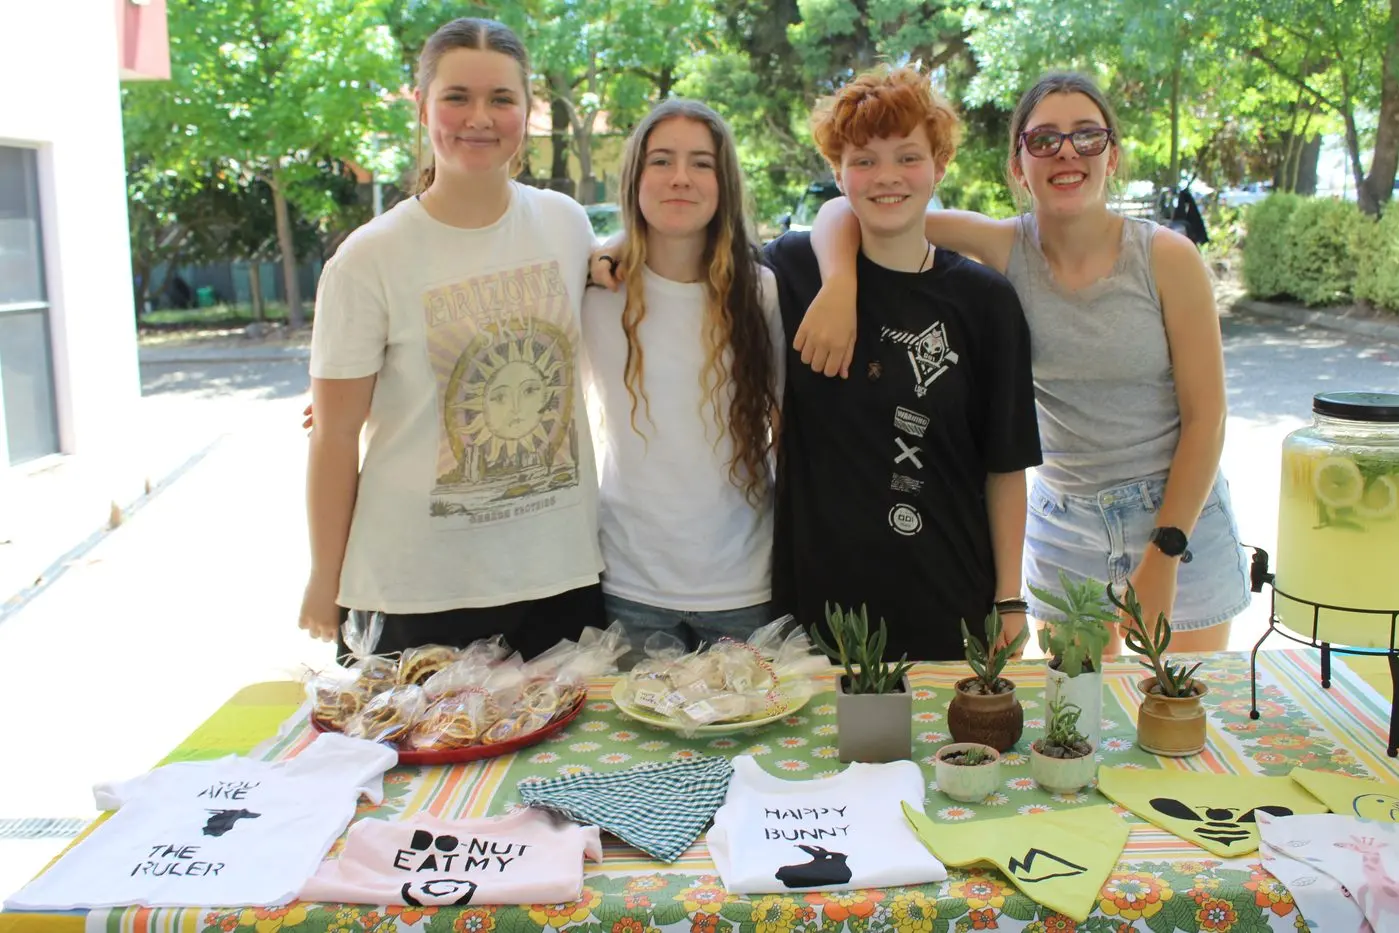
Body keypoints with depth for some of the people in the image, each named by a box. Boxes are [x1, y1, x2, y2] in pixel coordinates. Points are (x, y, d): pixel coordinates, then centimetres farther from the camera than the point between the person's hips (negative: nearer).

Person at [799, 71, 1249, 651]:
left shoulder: (1167, 258, -11)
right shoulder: (1005, 250, -8)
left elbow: (1205, 418, -8)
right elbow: (847, 209, -12)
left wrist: (1162, 560, -10)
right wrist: (840, 287, -34)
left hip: (1183, 515, -1)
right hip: (1064, 525, 1)